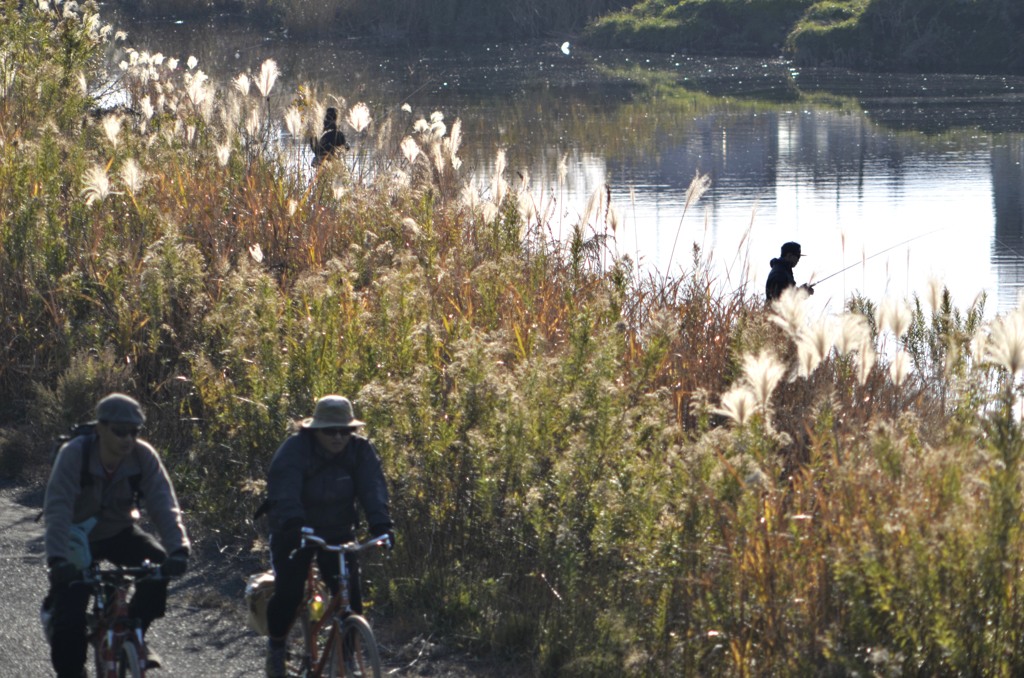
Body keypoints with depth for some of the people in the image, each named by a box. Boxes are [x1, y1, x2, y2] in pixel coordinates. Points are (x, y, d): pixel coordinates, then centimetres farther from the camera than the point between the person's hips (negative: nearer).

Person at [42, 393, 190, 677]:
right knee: (69, 619, -19)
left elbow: (163, 504, -24)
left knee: (161, 565, -24)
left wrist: (178, 549, -40)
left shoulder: (143, 456, -19)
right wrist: (57, 559, -47)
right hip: (79, 536, -3)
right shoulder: (74, 454, -27)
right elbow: (57, 509, -34)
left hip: (118, 532, 3)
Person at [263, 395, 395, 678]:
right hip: (295, 532, -3)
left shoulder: (361, 451, -10)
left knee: (349, 595, -11)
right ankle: (276, 646, 10)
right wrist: (293, 524, -54)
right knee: (288, 592, -15)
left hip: (338, 533, 3)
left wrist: (382, 525, -41)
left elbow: (373, 489, -23)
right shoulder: (294, 450, -21)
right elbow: (285, 492, -35)